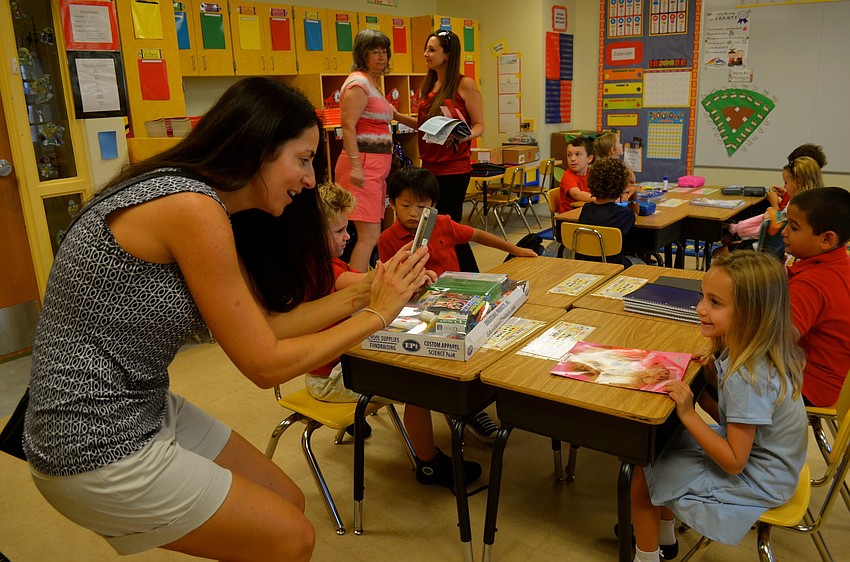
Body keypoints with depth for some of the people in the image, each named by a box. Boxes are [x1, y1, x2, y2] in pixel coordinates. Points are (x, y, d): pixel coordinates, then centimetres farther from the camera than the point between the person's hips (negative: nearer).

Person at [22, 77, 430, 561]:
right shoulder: (192, 208, -24)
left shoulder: (200, 201, 5)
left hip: (146, 410, 9)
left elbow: (259, 330, 5)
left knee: (288, 503, 14)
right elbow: (265, 365, -19)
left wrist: (357, 296, 1)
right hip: (97, 452, -9)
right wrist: (377, 314, -11)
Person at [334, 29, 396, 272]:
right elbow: (348, 127, -20)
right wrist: (355, 166, -27)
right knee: (369, 235, -15)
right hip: (364, 164, -10)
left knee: (371, 234, 10)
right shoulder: (359, 83, -11)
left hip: (376, 165, 10)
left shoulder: (372, 83, 20)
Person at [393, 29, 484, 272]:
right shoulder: (428, 86, 14)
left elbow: (479, 126, -7)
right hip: (430, 166, 7)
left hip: (454, 168, -7)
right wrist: (397, 116, 9)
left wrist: (463, 135, -26)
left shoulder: (465, 85, -6)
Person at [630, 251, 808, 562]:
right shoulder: (753, 351, -8)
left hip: (755, 482, -9)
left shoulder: (748, 378, -35)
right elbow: (731, 418, 0)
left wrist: (688, 414, -28)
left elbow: (733, 463, -28)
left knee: (642, 475, -3)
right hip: (752, 448, 9)